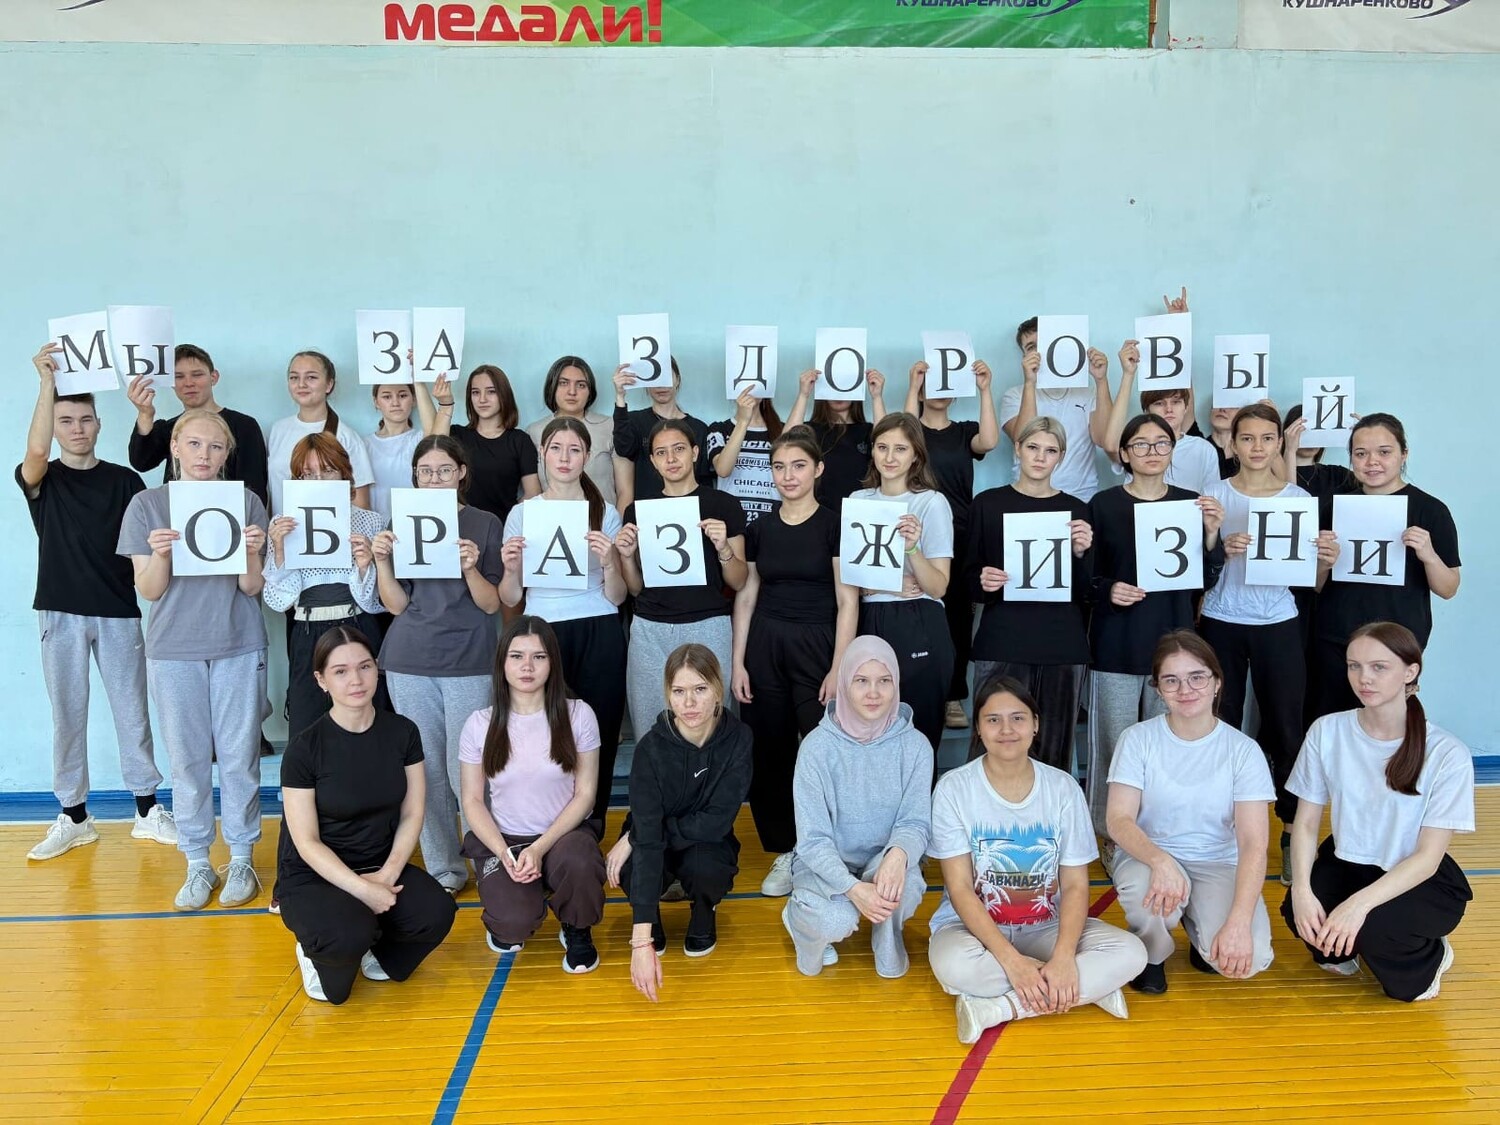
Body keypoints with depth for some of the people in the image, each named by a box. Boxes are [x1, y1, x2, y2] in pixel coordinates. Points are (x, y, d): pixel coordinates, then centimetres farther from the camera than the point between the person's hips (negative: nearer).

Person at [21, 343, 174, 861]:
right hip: (60, 612, 0)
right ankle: (73, 818, 17)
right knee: (67, 716, 7)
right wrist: (48, 381, -24)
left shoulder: (124, 480, 5)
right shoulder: (39, 480, 3)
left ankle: (148, 811, 14)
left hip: (119, 612, 0)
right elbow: (36, 453, -20)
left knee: (132, 712, 4)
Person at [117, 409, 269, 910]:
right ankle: (198, 864, 19)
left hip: (238, 647, 0)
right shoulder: (148, 504, 2)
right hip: (173, 648, 1)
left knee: (240, 756, 4)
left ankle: (241, 859, 17)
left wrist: (252, 553, -18)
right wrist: (160, 555, -19)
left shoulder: (247, 503, 1)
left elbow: (252, 588, 1)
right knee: (188, 759, 6)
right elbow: (149, 590, 0)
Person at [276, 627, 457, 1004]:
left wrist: (387, 875, -14)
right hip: (313, 876, -3)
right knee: (349, 935, -34)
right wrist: (362, 889, -23)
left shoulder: (403, 732, -4)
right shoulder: (305, 747, -14)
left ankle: (376, 949, 9)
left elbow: (412, 814, 1)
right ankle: (317, 952, 5)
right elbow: (307, 842, -13)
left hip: (382, 866, 4)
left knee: (436, 914, -26)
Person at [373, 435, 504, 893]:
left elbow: (492, 604, -2)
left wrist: (470, 568, -20)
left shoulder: (485, 524, 1)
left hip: (469, 663, -3)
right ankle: (443, 870, 18)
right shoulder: (402, 524, 8)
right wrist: (381, 560, -11)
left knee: (466, 772, -4)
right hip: (410, 663, 3)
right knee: (426, 770, 7)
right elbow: (396, 604, 4)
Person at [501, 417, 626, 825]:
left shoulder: (605, 513, 6)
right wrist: (511, 569, -13)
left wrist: (609, 563, -15)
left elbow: (616, 597, 5)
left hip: (598, 637, 0)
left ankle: (591, 833, 14)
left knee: (597, 737, -2)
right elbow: (510, 599, 8)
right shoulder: (521, 514, 7)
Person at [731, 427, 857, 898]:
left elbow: (847, 602, -5)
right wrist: (738, 662, 5)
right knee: (770, 752, 6)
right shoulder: (759, 529, 9)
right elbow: (746, 596, 12)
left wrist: (839, 668, -11)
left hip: (817, 646, -4)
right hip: (765, 647, 4)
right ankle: (784, 851, 19)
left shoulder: (834, 525, -2)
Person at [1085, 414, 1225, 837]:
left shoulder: (1192, 503, 7)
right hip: (1117, 643, -2)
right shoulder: (1104, 505, 1)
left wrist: (1211, 533, -9)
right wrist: (1108, 590, -16)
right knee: (1115, 746, 1)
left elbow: (1206, 581, 5)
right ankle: (1109, 835, 16)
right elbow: (1085, 575, 3)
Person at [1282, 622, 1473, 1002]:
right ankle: (1343, 949, 10)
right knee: (1299, 912, -28)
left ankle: (1430, 958, 6)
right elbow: (1306, 823, -6)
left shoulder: (1448, 753, -18)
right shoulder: (1327, 732, -10)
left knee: (1372, 927, -33)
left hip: (1422, 882, -2)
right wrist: (1301, 889, -24)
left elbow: (1428, 856, -18)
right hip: (1346, 864, 2)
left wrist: (1360, 903, -32)